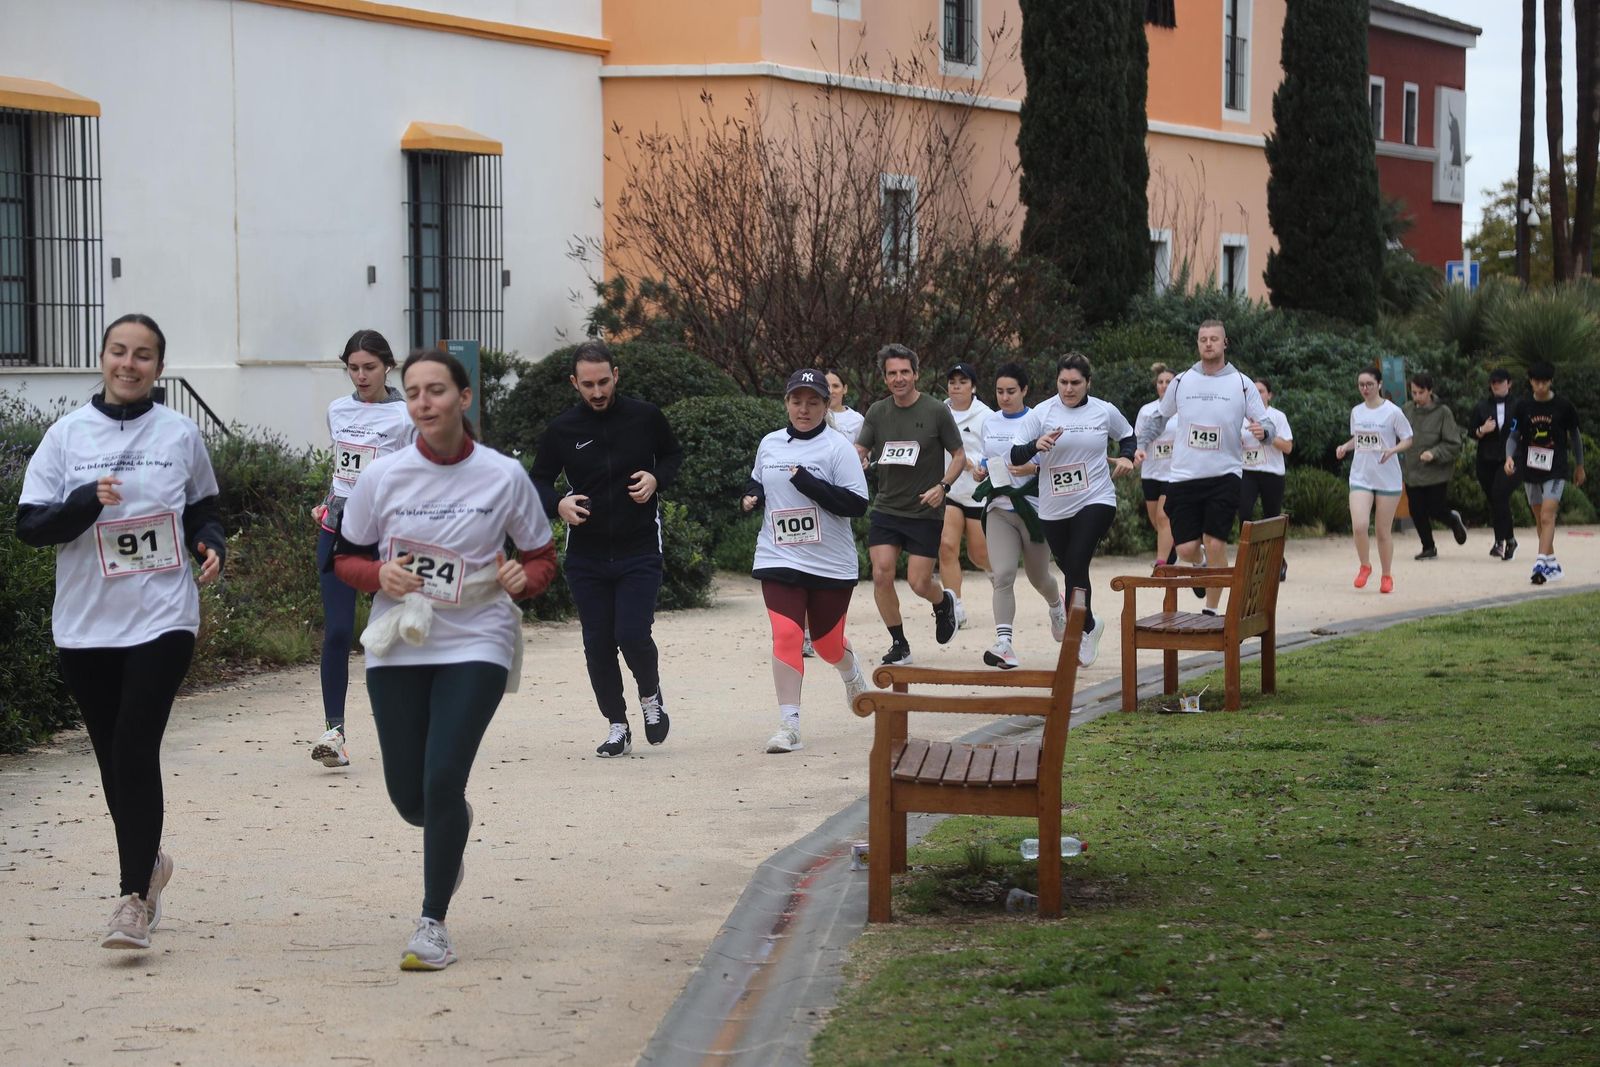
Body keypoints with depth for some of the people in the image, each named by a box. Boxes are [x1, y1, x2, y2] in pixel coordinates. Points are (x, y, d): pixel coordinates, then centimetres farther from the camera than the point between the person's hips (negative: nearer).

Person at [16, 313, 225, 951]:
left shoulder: (180, 436, 3)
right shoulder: (67, 436, 1)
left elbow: (204, 510, 17)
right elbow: (29, 526, -2)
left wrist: (212, 546, -4)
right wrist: (88, 502, -19)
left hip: (162, 618, -2)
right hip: (85, 626, 2)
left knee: (135, 749, -13)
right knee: (112, 756, 11)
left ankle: (134, 897, -10)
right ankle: (147, 862, 34)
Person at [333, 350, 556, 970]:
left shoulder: (503, 476, -4)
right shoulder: (383, 477, -2)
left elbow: (542, 557, 7)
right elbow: (346, 558, 7)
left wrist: (523, 578, -15)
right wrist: (380, 575, -14)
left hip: (476, 645, -2)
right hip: (399, 647, 2)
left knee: (444, 780, -15)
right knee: (409, 797, 7)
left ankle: (432, 923, -1)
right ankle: (454, 829, 46)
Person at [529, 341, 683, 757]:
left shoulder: (645, 417, -3)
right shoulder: (562, 429, -1)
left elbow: (673, 455, 14)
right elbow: (539, 481, 10)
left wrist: (656, 479, -8)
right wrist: (557, 504, -12)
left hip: (639, 551, -2)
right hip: (586, 555, 2)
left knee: (633, 635, -13)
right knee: (598, 644, 4)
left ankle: (650, 695, 18)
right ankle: (617, 726, 19)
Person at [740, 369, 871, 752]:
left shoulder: (837, 447, -8)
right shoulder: (769, 444, 7)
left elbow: (857, 504, -15)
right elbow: (757, 482, 26)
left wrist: (809, 483, -22)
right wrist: (750, 496, 3)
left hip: (831, 564, -2)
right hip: (779, 559, 2)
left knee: (826, 641, 11)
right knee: (786, 635, -14)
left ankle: (851, 672, 48)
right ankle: (788, 726, -12)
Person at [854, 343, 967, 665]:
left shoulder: (936, 412, -5)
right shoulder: (877, 413, 3)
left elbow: (960, 456, 1)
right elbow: (858, 451, 2)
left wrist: (942, 486, -14)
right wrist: (857, 459, -22)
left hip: (925, 512, -3)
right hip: (886, 509, 3)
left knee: (919, 582, -5)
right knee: (881, 575, -11)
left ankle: (943, 602, 32)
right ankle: (899, 644, 7)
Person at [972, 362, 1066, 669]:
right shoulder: (989, 423, 9)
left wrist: (1033, 467, -21)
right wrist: (983, 467, 0)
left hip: (1034, 507, -2)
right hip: (999, 507, 2)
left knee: (1039, 576, 14)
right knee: (1002, 575, -16)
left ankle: (1057, 606, 49)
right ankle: (1004, 644, -22)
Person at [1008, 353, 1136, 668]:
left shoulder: (1105, 412, 3)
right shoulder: (1041, 413, -1)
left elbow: (1127, 437, 23)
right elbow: (1015, 455, -5)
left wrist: (1126, 457, 2)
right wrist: (1036, 445, -25)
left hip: (1096, 500, -2)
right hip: (1054, 508, 2)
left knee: (1076, 565, -17)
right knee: (1069, 569, 11)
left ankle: (1077, 633, -8)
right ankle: (1089, 624, 35)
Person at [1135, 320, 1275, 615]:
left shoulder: (1241, 384, 2)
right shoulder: (1181, 382, 7)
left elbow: (1267, 425, 3)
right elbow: (1160, 418, 20)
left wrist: (1263, 431, -21)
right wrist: (1142, 444, 5)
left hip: (1225, 476, -2)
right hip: (1184, 477, 2)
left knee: (1215, 544, -10)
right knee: (1186, 549, -3)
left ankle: (1211, 610, 3)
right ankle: (1199, 567, 35)